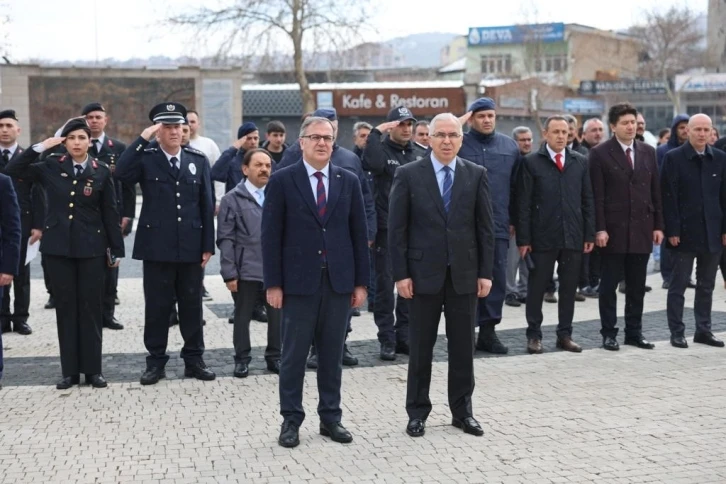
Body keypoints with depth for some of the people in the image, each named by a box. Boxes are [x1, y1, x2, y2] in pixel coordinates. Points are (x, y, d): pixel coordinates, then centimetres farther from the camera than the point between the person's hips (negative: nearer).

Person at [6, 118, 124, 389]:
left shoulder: (101, 171, -1)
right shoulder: (51, 167, 3)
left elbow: (110, 213, 1)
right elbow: (13, 170, -4)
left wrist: (117, 249, 1)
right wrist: (40, 148, -10)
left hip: (91, 248, -1)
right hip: (58, 247, 1)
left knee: (91, 307, 4)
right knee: (65, 308, 6)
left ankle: (93, 369, 12)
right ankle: (70, 371, 13)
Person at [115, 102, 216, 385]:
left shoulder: (198, 160, 7)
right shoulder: (146, 158, 1)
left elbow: (207, 205, 6)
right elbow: (121, 172, -21)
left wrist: (208, 245, 1)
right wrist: (143, 138, -19)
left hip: (191, 247, 2)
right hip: (157, 247, -2)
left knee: (192, 306, 9)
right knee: (157, 307, 5)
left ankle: (193, 359, 20)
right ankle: (156, 361, 16)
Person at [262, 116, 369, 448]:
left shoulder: (349, 181, 7)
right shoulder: (282, 181, -2)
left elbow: (359, 234, 8)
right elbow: (271, 235, -3)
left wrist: (360, 282, 4)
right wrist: (273, 283, -8)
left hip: (339, 281, 3)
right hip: (298, 281, -3)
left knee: (332, 354, 9)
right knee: (294, 355, 4)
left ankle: (331, 418, 20)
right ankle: (291, 420, 14)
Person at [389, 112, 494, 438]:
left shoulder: (476, 175, 4)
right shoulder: (408, 175, -2)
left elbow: (485, 227, 4)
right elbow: (397, 228, -3)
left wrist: (485, 272, -1)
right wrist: (400, 274, -8)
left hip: (464, 273, 2)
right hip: (424, 272, -2)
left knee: (463, 346, 8)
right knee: (421, 346, 6)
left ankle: (462, 411, 21)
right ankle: (417, 412, 18)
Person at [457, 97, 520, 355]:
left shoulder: (509, 146, 8)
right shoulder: (459, 144, -1)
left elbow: (517, 186, 11)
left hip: (499, 225, 3)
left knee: (497, 279, 6)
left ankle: (488, 331, 16)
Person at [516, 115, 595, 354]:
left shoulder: (580, 162, 9)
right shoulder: (532, 162, -2)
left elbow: (588, 200, 9)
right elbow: (523, 204, -4)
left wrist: (590, 234, 4)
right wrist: (523, 238, -9)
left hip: (573, 236, 3)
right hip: (542, 237, -3)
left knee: (569, 288, 9)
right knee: (536, 287, 5)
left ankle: (565, 334, 19)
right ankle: (534, 335, 14)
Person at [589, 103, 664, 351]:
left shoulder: (648, 151, 10)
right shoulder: (600, 153, -4)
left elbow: (655, 191, 11)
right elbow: (597, 195, -7)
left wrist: (658, 225, 6)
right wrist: (599, 229, -13)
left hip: (642, 229, 4)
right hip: (614, 229, -4)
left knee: (637, 286, 9)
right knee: (609, 284, 3)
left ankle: (634, 332, 18)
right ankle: (609, 333, 10)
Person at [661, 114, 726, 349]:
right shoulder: (673, 158, -4)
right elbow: (669, 197, -8)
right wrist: (672, 230, -12)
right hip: (685, 232, -4)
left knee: (706, 286, 10)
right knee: (678, 285, 2)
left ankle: (703, 330, 19)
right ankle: (677, 332, 9)